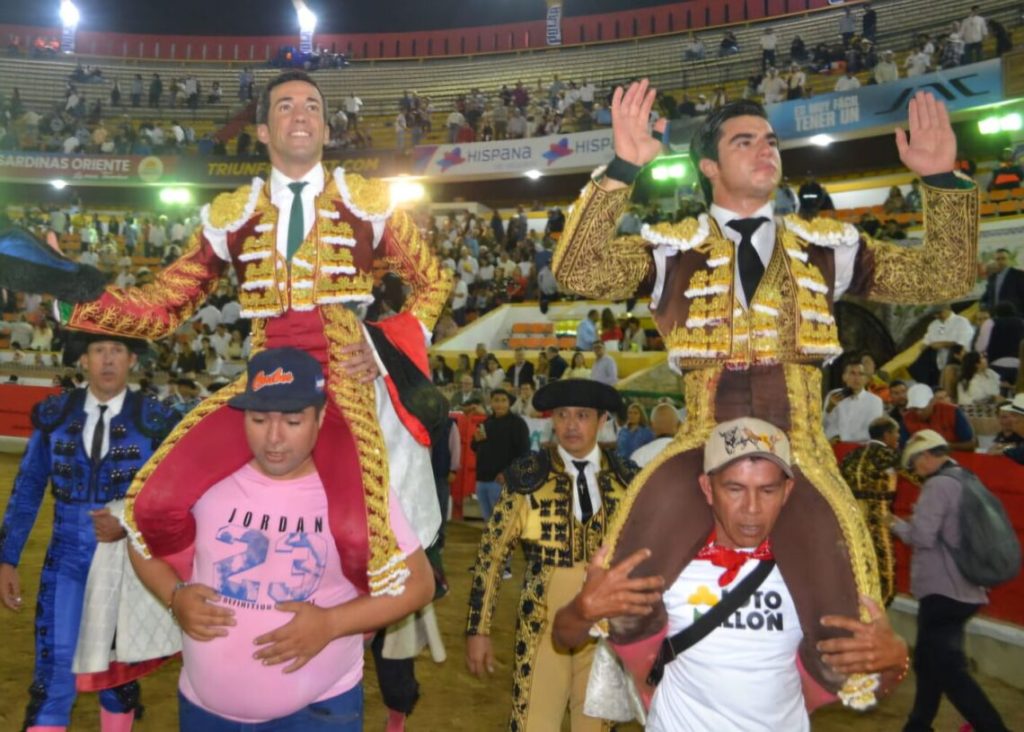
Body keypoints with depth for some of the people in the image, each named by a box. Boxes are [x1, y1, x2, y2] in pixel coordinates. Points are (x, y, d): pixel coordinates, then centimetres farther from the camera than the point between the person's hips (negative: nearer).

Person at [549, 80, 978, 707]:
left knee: (834, 546, -21)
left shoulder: (824, 246, 15)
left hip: (798, 448, 2)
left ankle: (839, 673, 15)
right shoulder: (674, 249, 7)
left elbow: (947, 277, 15)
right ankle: (624, 669, 7)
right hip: (706, 442, -1)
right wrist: (622, 169, -18)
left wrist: (942, 179, 2)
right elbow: (578, 273, -9)